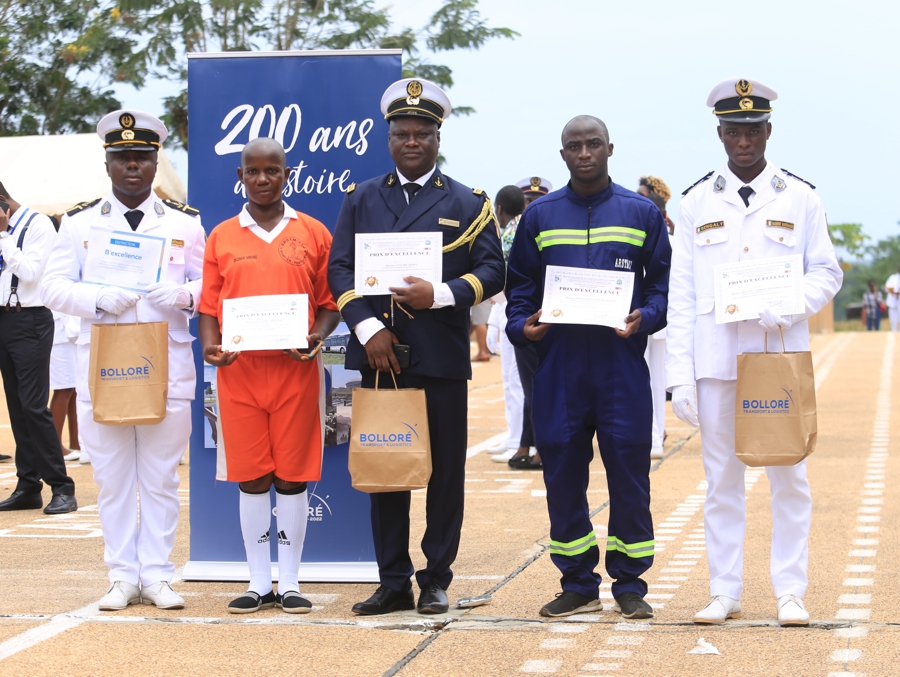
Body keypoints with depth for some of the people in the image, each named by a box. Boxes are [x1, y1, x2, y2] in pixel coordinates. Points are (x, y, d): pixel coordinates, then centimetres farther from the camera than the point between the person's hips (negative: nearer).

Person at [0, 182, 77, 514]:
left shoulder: (38, 225, -7)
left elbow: (30, 272, -17)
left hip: (29, 321, -7)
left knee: (33, 406, -11)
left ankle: (62, 488, -7)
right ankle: (28, 486, 12)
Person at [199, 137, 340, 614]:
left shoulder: (312, 233, 6)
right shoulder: (222, 237, 8)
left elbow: (330, 301, 8)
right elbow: (208, 304, 9)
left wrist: (319, 334, -11)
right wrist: (210, 343, -9)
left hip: (296, 370, -1)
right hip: (238, 371, 1)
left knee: (293, 475, 2)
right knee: (250, 477, 4)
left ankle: (290, 583, 10)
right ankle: (259, 583, 12)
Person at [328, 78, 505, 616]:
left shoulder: (468, 204, 6)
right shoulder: (361, 199, 12)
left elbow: (491, 272, 0)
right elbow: (340, 269, 5)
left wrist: (439, 295, -17)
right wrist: (369, 328, -9)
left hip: (441, 359, -2)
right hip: (379, 355, 2)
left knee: (444, 471, 1)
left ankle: (436, 580, 11)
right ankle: (393, 582, 13)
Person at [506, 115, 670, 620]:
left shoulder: (642, 213, 8)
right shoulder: (539, 216, 11)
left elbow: (664, 282, 7)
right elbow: (520, 284, 13)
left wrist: (646, 317, -12)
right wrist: (521, 325, -6)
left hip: (622, 361, -1)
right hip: (558, 362, 2)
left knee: (629, 473, -1)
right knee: (562, 473, 2)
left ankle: (630, 584, 8)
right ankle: (578, 584, 12)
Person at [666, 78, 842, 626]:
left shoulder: (801, 199, 6)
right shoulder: (696, 204, 7)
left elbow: (827, 272, 6)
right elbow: (680, 293, 5)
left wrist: (789, 307, -16)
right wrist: (679, 373, -3)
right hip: (716, 361, 1)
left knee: (789, 477, 1)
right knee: (722, 479, 4)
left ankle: (791, 592, 8)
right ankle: (725, 593, 11)